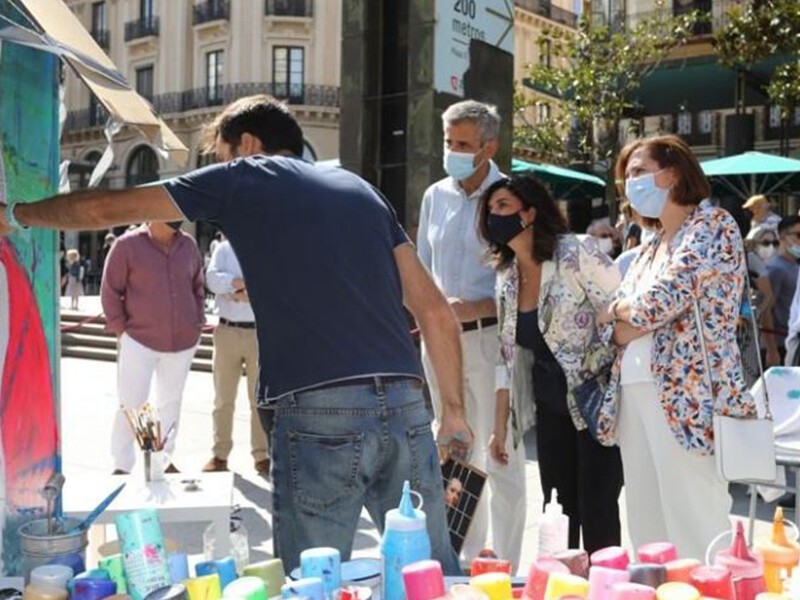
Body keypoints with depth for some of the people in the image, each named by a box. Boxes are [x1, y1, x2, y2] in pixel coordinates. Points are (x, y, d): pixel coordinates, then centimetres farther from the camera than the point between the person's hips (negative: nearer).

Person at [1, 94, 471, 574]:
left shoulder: (244, 177, 10)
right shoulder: (362, 190, 23)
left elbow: (104, 210, 15)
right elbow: (437, 312, 18)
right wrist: (454, 410, 23)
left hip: (320, 414, -5)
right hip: (405, 408, 5)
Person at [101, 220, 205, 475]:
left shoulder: (189, 245, 4)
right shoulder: (128, 245, -8)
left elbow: (198, 287, 16)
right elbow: (110, 291, -4)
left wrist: (198, 324, 10)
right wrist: (120, 328, -6)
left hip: (183, 342, 4)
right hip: (140, 341, -4)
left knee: (170, 402, 13)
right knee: (132, 404, 0)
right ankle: (122, 466, 11)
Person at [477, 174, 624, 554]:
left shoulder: (575, 253, -13)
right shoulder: (506, 275, 7)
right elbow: (510, 357, 12)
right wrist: (500, 427, 11)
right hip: (551, 407, 6)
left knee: (597, 516, -2)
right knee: (559, 514, 10)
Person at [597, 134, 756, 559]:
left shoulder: (713, 226, -2)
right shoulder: (648, 249, 20)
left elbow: (661, 303, -14)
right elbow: (615, 330, 11)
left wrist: (621, 309, 5)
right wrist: (645, 315, -9)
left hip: (686, 395, -8)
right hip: (635, 393, 8)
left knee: (693, 528, -7)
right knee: (647, 524, 9)